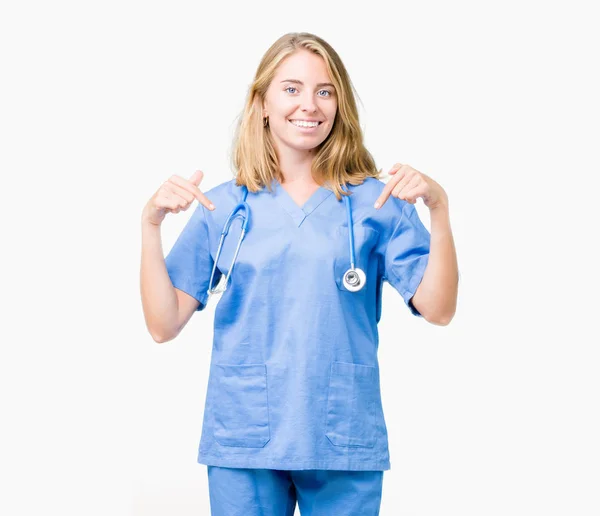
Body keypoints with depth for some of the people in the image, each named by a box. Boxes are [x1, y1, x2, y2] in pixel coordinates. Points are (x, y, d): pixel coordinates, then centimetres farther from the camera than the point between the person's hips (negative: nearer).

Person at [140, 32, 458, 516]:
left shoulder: (375, 203, 1)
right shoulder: (222, 207, 3)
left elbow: (438, 309, -6)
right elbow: (164, 325, 0)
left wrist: (439, 209, -17)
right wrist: (151, 224, -10)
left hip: (345, 443, 0)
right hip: (243, 443, 1)